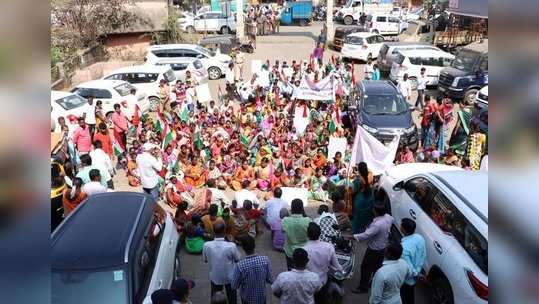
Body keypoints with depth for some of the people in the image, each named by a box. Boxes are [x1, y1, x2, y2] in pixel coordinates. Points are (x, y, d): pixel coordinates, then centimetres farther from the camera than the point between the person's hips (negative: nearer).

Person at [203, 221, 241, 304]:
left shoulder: (207, 245, -23)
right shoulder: (231, 246, -29)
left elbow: (205, 260, -4)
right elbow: (237, 260, -11)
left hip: (215, 277, 2)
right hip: (230, 277, -2)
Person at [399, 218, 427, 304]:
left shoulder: (404, 247, -39)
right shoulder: (420, 238, -15)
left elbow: (407, 270, -31)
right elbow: (423, 256, 0)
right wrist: (418, 270, 11)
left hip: (406, 279, -7)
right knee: (410, 295, 31)